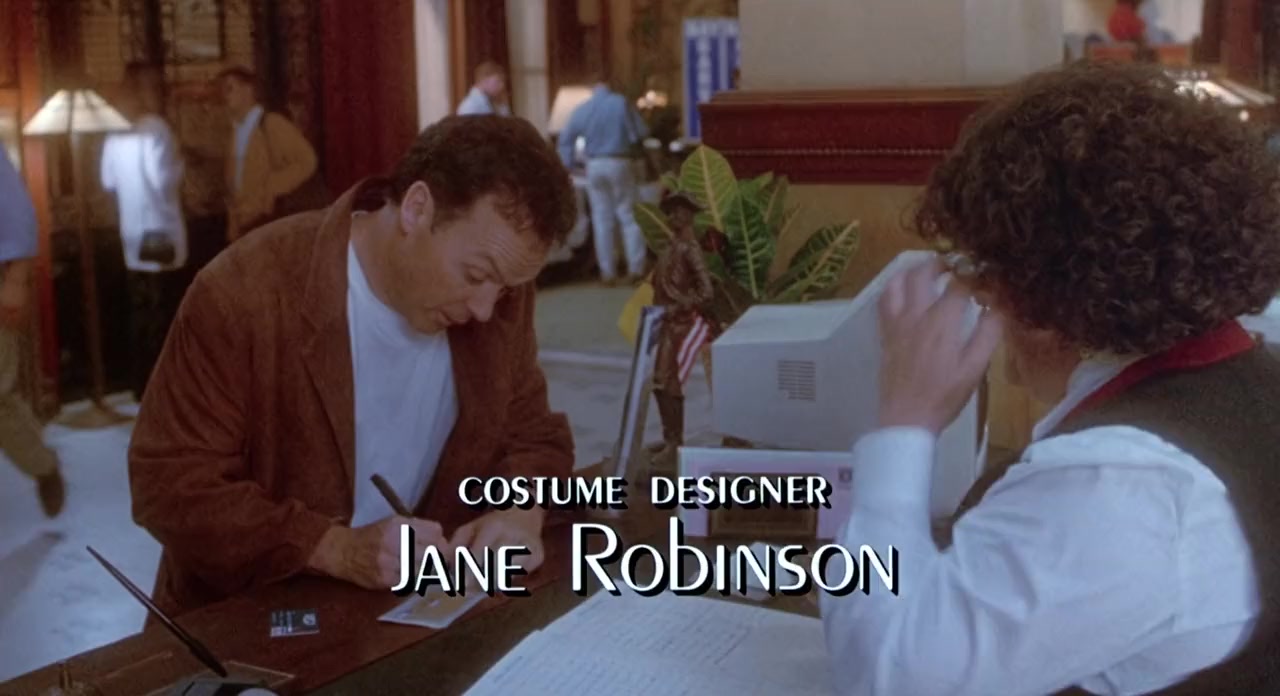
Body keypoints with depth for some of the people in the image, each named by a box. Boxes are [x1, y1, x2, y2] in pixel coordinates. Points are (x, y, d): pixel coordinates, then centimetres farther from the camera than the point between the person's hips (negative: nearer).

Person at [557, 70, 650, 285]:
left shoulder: (581, 109, 3)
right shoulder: (621, 103, -9)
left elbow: (566, 139, 7)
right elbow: (641, 133, -9)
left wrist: (567, 167, 13)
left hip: (595, 165, 3)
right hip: (621, 163, -3)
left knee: (602, 220, 7)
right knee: (629, 216, 4)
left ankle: (608, 271, 8)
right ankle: (635, 268, 0)